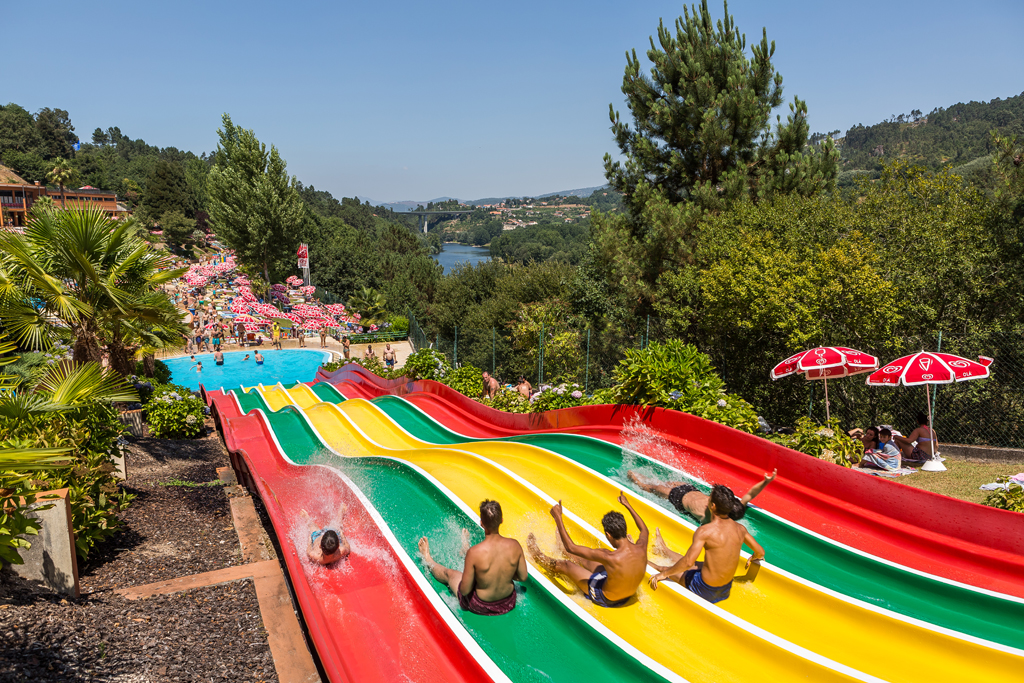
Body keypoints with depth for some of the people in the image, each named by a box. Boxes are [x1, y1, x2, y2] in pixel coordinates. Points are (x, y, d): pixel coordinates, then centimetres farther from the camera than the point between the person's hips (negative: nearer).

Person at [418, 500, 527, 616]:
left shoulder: (474, 552, -32)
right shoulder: (514, 545, -22)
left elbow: (464, 590, -22)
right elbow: (523, 577, -8)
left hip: (481, 606, -3)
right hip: (508, 604, 3)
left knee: (449, 573, 26)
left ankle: (428, 560, 57)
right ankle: (465, 549, 65)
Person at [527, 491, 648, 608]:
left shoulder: (610, 557, -40)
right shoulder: (641, 549, -24)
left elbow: (571, 547, -30)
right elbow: (644, 529, 5)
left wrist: (558, 517, -24)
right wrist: (628, 505, 13)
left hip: (606, 599, -6)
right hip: (628, 597, 6)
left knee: (566, 565, 13)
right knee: (587, 561, 27)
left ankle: (539, 558, 42)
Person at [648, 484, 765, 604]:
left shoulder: (705, 531, -26)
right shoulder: (740, 528, -6)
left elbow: (688, 562, -29)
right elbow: (760, 552, 7)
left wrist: (664, 574, -15)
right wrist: (753, 558, 31)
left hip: (705, 591, -7)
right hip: (726, 589, 7)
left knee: (666, 570, 16)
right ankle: (664, 551, 57)